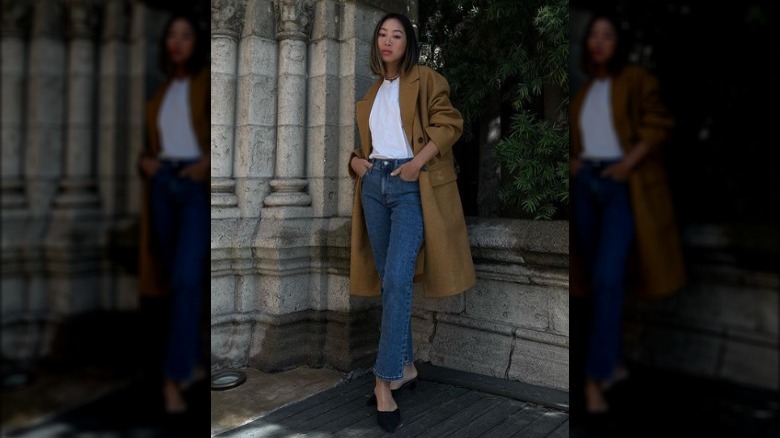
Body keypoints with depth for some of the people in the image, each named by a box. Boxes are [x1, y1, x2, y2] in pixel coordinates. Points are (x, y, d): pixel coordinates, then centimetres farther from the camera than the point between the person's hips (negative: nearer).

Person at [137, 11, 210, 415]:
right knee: (175, 279, 7)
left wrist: (209, 162, -20)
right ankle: (192, 363, 19)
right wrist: (145, 161, 2)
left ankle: (174, 378, -14)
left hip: (198, 186, -6)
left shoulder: (209, 82, 4)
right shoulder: (160, 93, 21)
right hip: (163, 185, 6)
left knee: (187, 279, -16)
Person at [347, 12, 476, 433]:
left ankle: (385, 382, -13)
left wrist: (417, 162, -18)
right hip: (374, 185, 7)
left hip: (410, 186, -6)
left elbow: (450, 122, -7)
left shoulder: (425, 79, 3)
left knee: (397, 282, -16)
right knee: (387, 282, 8)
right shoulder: (371, 91, 22)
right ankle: (406, 367, 20)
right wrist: (355, 160, 8)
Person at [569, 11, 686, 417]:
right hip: (585, 184, 6)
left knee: (608, 278, -16)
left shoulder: (637, 79, 2)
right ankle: (616, 363, 20)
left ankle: (596, 378, -14)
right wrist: (573, 161, 7)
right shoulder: (583, 90, 19)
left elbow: (659, 125, -7)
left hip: (622, 184, -6)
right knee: (596, 279, 7)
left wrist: (627, 164, -17)